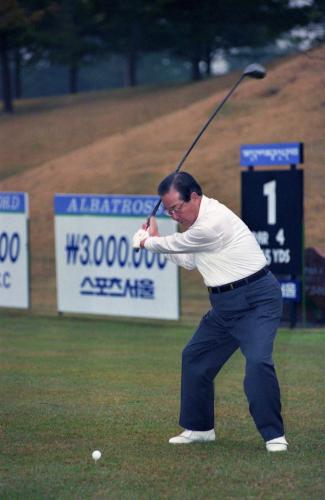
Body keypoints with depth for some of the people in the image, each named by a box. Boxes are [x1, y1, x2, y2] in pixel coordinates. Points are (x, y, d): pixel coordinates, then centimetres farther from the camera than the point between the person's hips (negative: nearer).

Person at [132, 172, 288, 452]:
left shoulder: (213, 221, -24)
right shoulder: (198, 217, 10)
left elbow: (179, 243, -9)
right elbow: (190, 261, 22)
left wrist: (147, 243, 9)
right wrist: (155, 238, 19)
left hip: (256, 300, -10)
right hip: (225, 304, 10)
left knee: (258, 361, -26)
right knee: (195, 358, 13)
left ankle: (274, 435, -18)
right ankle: (199, 428, 25)